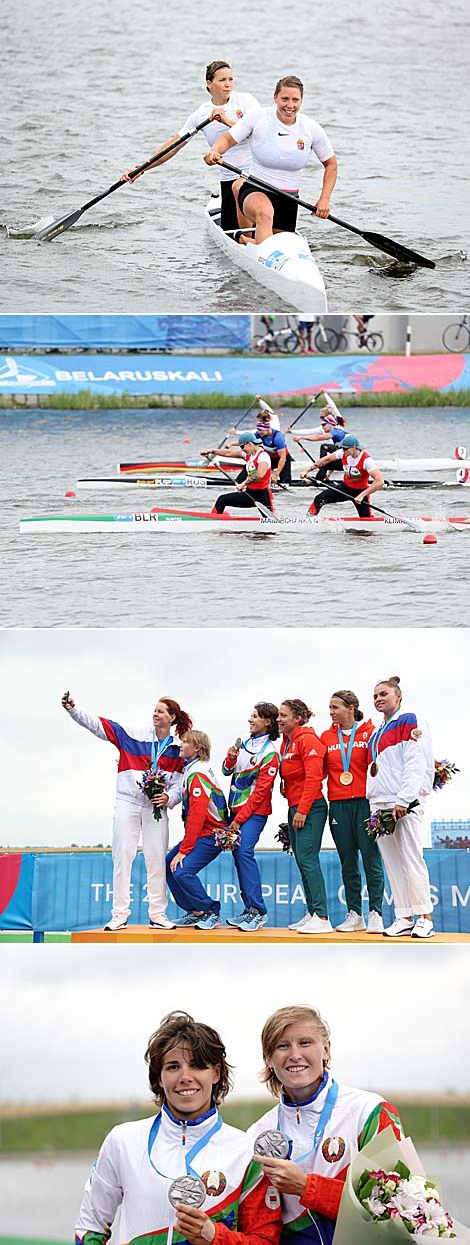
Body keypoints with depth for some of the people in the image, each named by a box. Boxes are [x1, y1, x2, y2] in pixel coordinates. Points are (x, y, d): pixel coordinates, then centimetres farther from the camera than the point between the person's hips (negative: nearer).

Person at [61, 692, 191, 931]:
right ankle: (119, 914, 0)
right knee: (122, 857, -3)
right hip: (127, 803, -1)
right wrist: (73, 710, -13)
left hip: (157, 808, 1)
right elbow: (98, 725, -2)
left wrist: (169, 798, -14)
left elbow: (180, 783, 6)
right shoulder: (134, 736, 3)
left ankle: (158, 914, 8)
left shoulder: (177, 749, 6)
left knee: (157, 860, 0)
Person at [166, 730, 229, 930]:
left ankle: (211, 912, -5)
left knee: (182, 870, -20)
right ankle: (195, 912, 11)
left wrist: (184, 850, -22)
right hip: (200, 833, 10)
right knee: (168, 864, 4)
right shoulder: (191, 769, 12)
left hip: (210, 835, -10)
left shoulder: (197, 774, -18)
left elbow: (196, 815, -23)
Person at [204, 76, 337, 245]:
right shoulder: (259, 117, -10)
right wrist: (214, 151, -28)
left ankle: (251, 242, 46)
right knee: (265, 212, -40)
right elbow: (228, 139, -4)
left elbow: (331, 164, 7)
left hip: (288, 199, 4)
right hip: (255, 192, -4)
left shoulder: (311, 128, -4)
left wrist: (324, 199, -4)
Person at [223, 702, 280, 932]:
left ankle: (258, 911, -18)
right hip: (236, 808, 8)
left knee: (244, 851, -20)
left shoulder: (270, 753, -10)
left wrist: (240, 819, -14)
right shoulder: (245, 744, 12)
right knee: (238, 854, 5)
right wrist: (230, 758, -7)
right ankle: (249, 910, 10)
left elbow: (260, 791, -13)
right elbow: (227, 771, 16)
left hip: (254, 812, -8)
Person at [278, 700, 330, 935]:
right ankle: (311, 913, 12)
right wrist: (294, 809, 13)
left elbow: (313, 777, -18)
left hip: (310, 808, -10)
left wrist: (303, 810, -19)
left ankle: (322, 918, -16)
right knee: (302, 862, 9)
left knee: (307, 859, -14)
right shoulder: (286, 742, 16)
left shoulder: (307, 740, -11)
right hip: (294, 808, 10)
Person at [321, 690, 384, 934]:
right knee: (347, 862, 7)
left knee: (371, 858, -5)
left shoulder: (369, 732, 1)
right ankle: (354, 914, 11)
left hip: (364, 802, -4)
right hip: (338, 804, 4)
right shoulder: (327, 737, 12)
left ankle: (375, 914, -1)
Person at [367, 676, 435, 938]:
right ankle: (404, 918, 4)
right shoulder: (376, 734, 24)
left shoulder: (411, 722, 0)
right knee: (392, 864, 3)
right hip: (379, 803, 7)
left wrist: (403, 800, -19)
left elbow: (416, 764, -10)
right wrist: (374, 804, 10)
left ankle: (425, 918, -7)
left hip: (405, 803, -7)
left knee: (412, 859, -9)